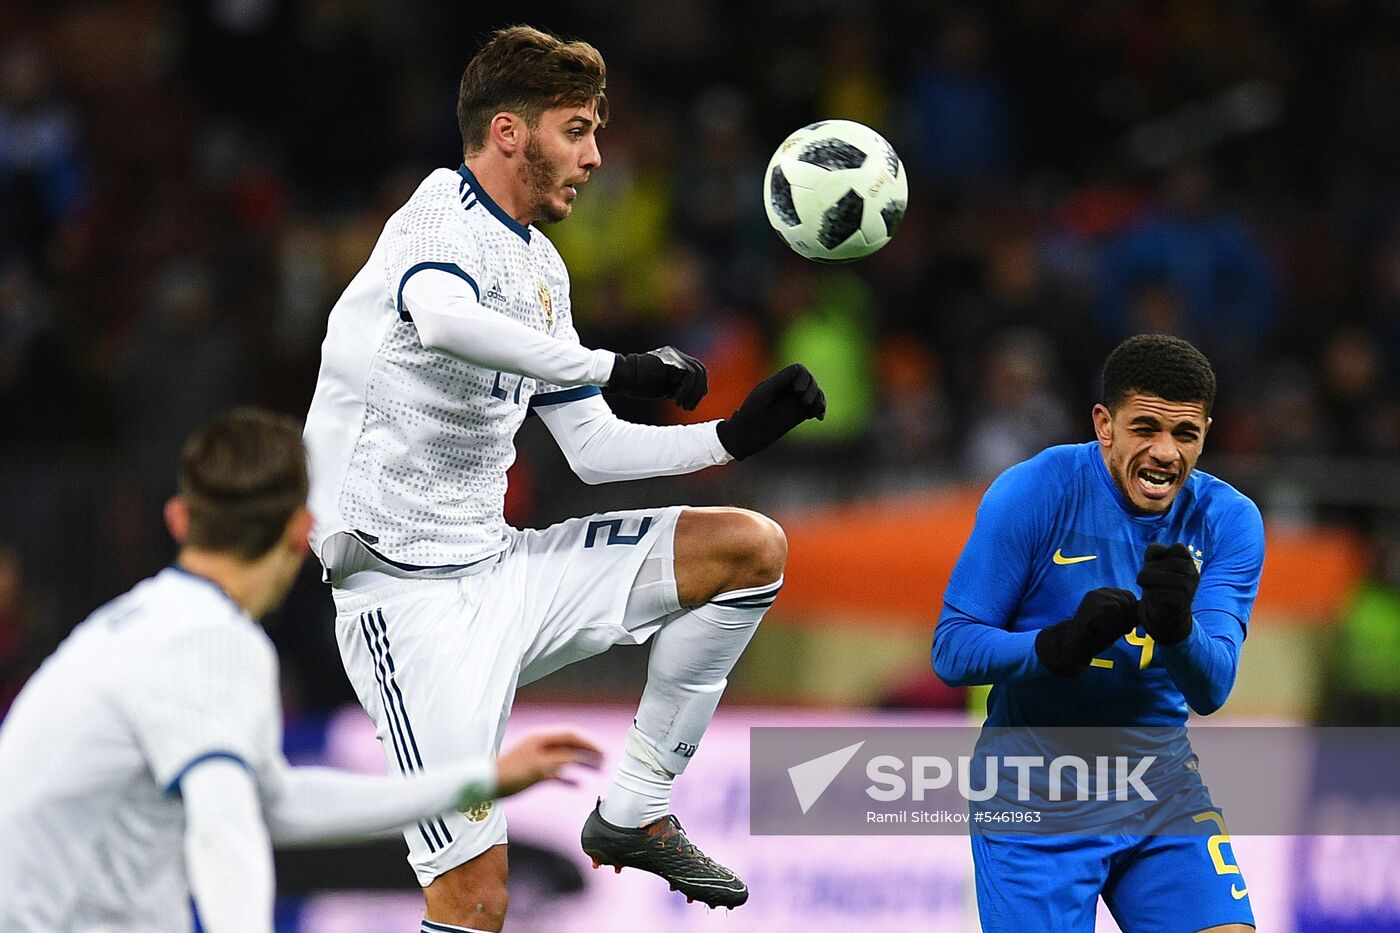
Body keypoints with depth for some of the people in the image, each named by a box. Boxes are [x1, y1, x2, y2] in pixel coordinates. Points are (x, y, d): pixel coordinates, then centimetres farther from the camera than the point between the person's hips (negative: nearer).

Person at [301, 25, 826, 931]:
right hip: (412, 598, -9)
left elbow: (594, 449, 21)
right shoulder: (444, 214, -11)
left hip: (501, 568, 9)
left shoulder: (540, 268, 17)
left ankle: (635, 812, 6)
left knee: (752, 546, 3)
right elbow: (444, 319, -36)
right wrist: (613, 368, -32)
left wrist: (736, 435, 9)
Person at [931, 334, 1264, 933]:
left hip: (1159, 781, 3)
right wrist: (1061, 644, -32)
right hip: (1034, 790, -3)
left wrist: (1175, 626, -36)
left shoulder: (1228, 521, -5)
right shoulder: (1031, 494, -14)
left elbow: (1211, 690, -14)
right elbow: (951, 650, -15)